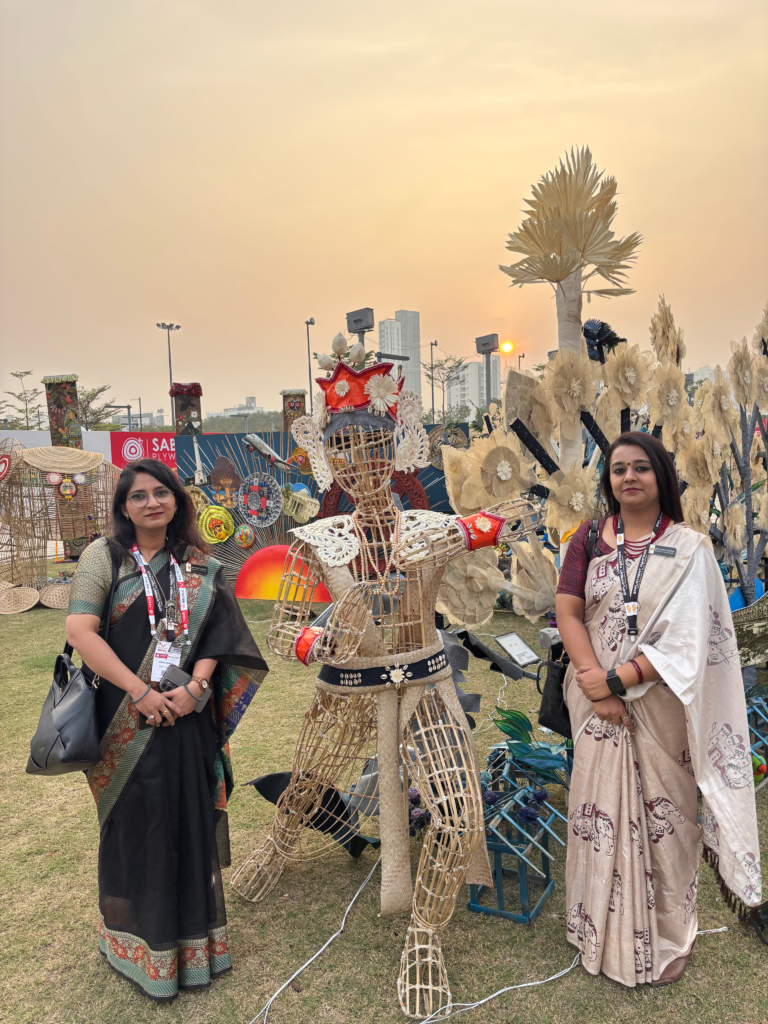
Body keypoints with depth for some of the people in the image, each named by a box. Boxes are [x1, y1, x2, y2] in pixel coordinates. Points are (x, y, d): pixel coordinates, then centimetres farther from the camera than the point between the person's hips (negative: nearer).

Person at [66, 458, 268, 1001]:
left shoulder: (198, 565, 6)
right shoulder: (104, 555, -3)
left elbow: (215, 632, 2)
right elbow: (80, 631, -13)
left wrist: (195, 687, -15)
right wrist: (140, 692, -17)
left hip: (186, 714, 3)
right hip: (127, 718, -2)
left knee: (190, 818, 11)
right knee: (137, 823, 8)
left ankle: (191, 940, 33)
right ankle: (143, 943, 31)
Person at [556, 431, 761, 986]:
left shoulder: (690, 547, -6)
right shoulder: (589, 538, 1)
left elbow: (687, 641, -13)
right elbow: (568, 612, -4)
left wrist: (616, 680, -17)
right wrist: (595, 686, -15)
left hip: (659, 705, -2)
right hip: (598, 701, 2)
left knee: (663, 813, 10)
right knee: (600, 810, 13)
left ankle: (668, 937, 34)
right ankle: (602, 930, 36)